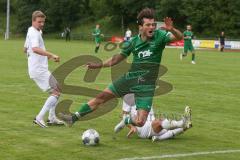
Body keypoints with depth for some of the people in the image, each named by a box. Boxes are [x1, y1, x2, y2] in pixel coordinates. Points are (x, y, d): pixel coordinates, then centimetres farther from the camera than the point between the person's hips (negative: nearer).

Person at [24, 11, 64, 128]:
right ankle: (39, 118, -13)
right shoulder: (34, 33, -15)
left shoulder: (31, 32, 17)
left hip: (39, 69, 10)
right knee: (56, 93, -12)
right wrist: (51, 55, -42)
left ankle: (52, 118, 18)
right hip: (39, 70, -10)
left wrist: (46, 56, 33)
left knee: (57, 90, 17)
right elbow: (35, 48, -35)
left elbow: (25, 49, 31)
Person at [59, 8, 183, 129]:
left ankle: (126, 121, 22)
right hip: (130, 78, 4)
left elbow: (179, 37, -25)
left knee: (139, 122, -14)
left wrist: (171, 29, -46)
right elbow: (118, 58, 15)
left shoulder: (159, 36, -10)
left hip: (146, 85, -3)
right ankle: (73, 118, 18)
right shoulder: (133, 42, 1)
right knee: (101, 97, 3)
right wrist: (99, 65, 13)